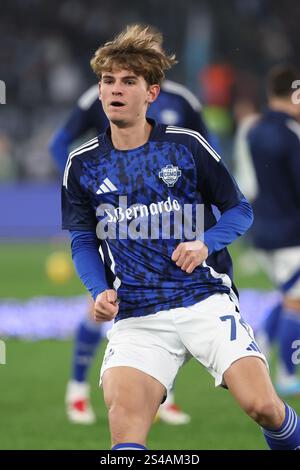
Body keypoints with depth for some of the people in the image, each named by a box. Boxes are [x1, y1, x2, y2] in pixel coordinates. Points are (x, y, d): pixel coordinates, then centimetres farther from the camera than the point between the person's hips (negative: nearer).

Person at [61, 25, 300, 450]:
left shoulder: (186, 145, 2)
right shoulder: (83, 165, 7)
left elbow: (239, 210, 9)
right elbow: (83, 241, 15)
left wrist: (205, 244, -11)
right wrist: (100, 291, -4)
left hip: (206, 299, -1)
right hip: (136, 316, 1)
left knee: (262, 405, -13)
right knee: (124, 408, -27)